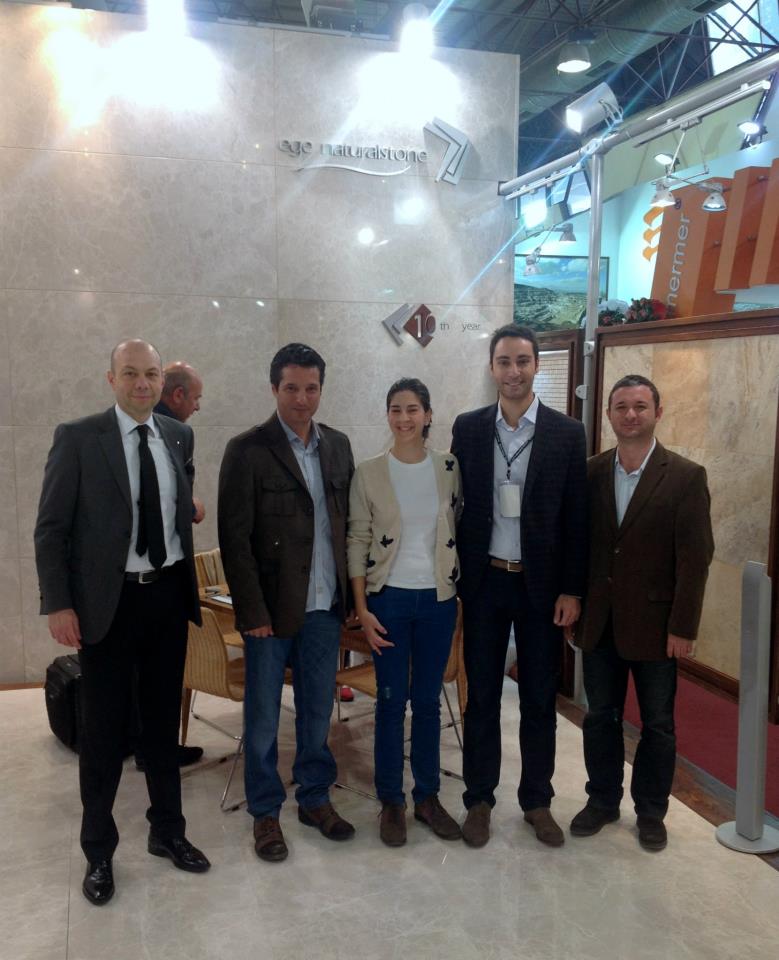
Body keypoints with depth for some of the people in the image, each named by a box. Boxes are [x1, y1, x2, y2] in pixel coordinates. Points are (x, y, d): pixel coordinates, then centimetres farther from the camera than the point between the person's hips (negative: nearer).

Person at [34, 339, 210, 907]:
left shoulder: (179, 436, 4)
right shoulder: (77, 438, -9)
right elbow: (51, 528, -8)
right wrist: (59, 605, -12)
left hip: (169, 594, 4)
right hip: (108, 601, -4)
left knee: (164, 722, 16)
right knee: (104, 730, 7)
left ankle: (167, 831, 34)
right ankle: (99, 851, 26)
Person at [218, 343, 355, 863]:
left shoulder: (338, 445, 7)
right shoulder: (247, 450, -8)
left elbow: (348, 522, 11)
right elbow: (235, 539, -10)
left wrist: (351, 592, 6)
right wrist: (252, 612, -12)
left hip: (326, 605, 4)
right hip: (273, 607, -4)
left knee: (318, 709, 16)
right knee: (263, 717, 9)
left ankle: (315, 797, 34)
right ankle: (266, 811, 27)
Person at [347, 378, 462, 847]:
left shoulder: (450, 468, 0)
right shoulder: (369, 473, -5)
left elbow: (459, 531, 7)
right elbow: (357, 542, -3)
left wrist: (462, 590, 2)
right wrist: (362, 609, -7)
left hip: (438, 598, 2)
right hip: (388, 598, -1)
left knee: (428, 701, 12)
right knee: (391, 701, 7)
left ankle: (428, 796, 27)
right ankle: (391, 800, 22)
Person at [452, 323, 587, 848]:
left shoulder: (567, 432, -3)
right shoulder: (468, 428, 1)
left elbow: (577, 518, -2)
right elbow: (457, 506, 3)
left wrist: (572, 590, -5)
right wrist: (452, 578, 0)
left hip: (542, 585, 0)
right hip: (484, 582, 1)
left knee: (540, 700, 11)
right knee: (482, 696, 11)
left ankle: (537, 799, 28)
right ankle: (479, 799, 26)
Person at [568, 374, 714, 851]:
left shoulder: (686, 476, -9)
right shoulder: (591, 472, 1)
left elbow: (695, 557, -10)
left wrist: (683, 628, -12)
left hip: (653, 623, -3)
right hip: (599, 620, 3)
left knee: (657, 723, 12)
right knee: (601, 716, 15)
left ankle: (651, 811, 31)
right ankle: (602, 800, 33)